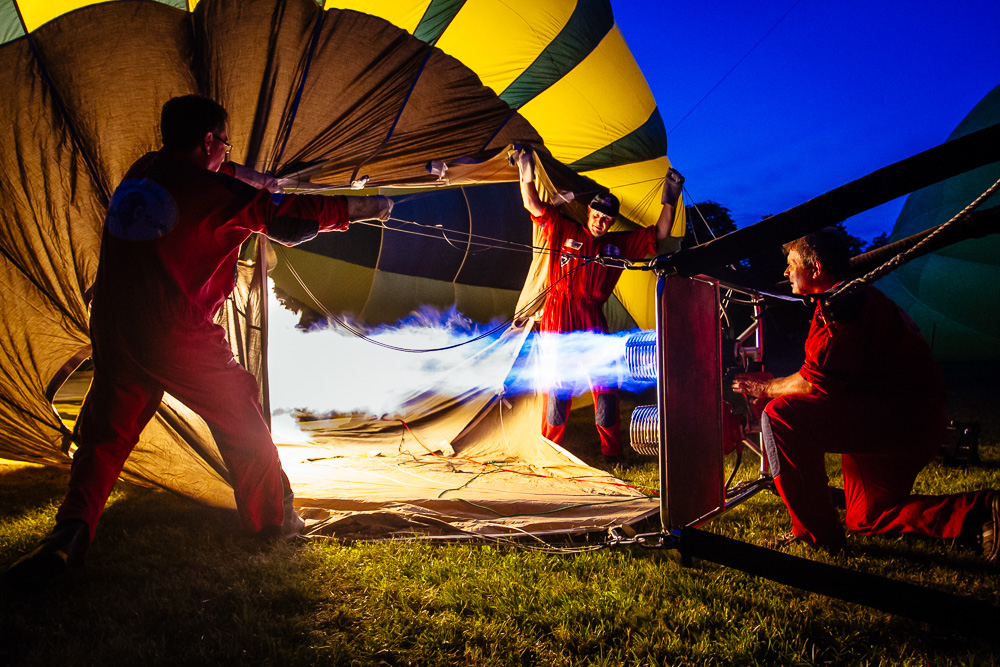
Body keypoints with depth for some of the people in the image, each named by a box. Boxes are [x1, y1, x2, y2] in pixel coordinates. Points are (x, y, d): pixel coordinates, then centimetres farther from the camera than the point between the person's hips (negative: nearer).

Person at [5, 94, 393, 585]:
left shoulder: (140, 172, 12)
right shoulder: (218, 193, -9)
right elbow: (293, 219, -3)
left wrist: (253, 179, 43)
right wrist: (365, 209, 9)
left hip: (112, 330, 6)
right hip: (179, 338, -6)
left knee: (105, 433, 15)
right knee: (241, 425, 12)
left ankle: (70, 532, 3)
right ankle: (273, 521, 25)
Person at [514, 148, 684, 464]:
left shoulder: (619, 244, 14)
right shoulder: (564, 231, 8)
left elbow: (659, 234, 14)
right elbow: (534, 205, 7)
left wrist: (670, 198, 8)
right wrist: (526, 171, -2)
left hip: (592, 320, 2)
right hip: (559, 317, -2)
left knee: (605, 384, -2)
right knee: (559, 384, -1)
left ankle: (612, 451, 9)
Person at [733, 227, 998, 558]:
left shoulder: (843, 304, -15)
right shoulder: (858, 296, 20)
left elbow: (815, 383, -18)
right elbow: (823, 378, 23)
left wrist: (765, 388, -2)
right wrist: (772, 387, 18)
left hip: (904, 417, -11)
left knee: (780, 415, -21)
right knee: (866, 518, 21)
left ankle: (816, 532, -14)